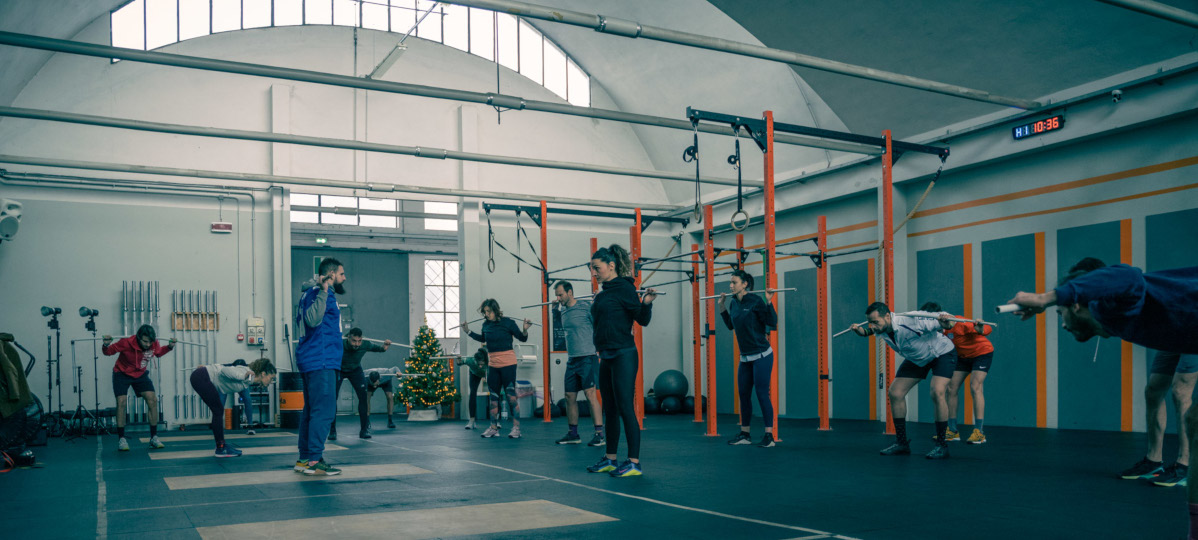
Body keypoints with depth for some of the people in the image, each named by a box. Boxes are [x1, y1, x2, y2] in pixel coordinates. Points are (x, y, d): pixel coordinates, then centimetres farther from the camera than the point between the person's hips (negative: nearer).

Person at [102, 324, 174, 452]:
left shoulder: (154, 344, -18)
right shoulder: (126, 342, -29)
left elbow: (158, 353, 6)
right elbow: (109, 352, -14)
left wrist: (169, 347, -9)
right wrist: (106, 345, -36)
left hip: (141, 374, 3)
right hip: (122, 374, -3)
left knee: (153, 400, -10)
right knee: (121, 403, -13)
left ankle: (154, 438, -4)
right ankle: (121, 439, -2)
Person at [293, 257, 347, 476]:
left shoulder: (312, 294, 20)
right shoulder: (319, 293, -12)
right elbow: (313, 319, -29)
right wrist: (323, 291, -32)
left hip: (310, 360, 11)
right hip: (321, 361, -11)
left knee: (311, 410, 13)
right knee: (324, 411, -11)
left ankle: (304, 459, 17)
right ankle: (314, 460, -11)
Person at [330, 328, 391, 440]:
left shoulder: (365, 345, -27)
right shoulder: (339, 345, -36)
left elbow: (381, 349, -7)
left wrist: (386, 346, -29)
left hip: (355, 370, 2)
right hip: (337, 370, -2)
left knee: (363, 397, -11)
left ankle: (364, 430, -1)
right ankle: (332, 431, -2)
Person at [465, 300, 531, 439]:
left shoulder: (508, 323, -10)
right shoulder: (486, 325, 5)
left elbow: (522, 338, -4)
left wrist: (525, 329, -23)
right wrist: (469, 332, 21)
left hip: (507, 363, -6)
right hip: (492, 365, 6)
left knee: (511, 395, -6)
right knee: (493, 396, 10)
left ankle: (516, 428, -1)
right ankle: (493, 428, 19)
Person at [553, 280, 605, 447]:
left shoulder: (586, 307, -11)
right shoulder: (563, 310, 13)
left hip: (587, 357, -8)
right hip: (571, 359, 8)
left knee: (590, 395, -11)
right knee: (570, 397, 9)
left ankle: (599, 435, -10)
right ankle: (573, 434, 19)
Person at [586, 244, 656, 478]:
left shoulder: (624, 288, -10)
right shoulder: (604, 293, 14)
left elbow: (642, 320, -12)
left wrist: (646, 303, -28)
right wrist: (595, 306, 29)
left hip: (623, 355, -9)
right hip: (606, 357, 9)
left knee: (625, 408, -7)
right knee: (610, 410, 14)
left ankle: (634, 463, -2)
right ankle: (610, 460, 23)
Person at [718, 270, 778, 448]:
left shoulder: (755, 301, -14)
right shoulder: (734, 303, 7)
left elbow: (772, 323, -16)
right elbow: (730, 325, 21)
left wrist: (769, 302, -23)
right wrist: (722, 306, 17)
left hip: (761, 356, -7)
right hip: (745, 358, 8)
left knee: (762, 394, -7)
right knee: (744, 395, 11)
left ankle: (769, 436, -1)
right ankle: (744, 435, 20)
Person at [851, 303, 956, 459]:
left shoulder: (909, 322, -39)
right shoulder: (881, 330, -17)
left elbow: (937, 321, -29)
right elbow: (868, 331, 9)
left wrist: (945, 320, -51)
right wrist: (860, 330, -10)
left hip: (942, 352, -7)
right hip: (917, 359, 7)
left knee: (937, 392, -27)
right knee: (895, 393, -2)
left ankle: (941, 445, -16)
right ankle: (901, 443, 10)